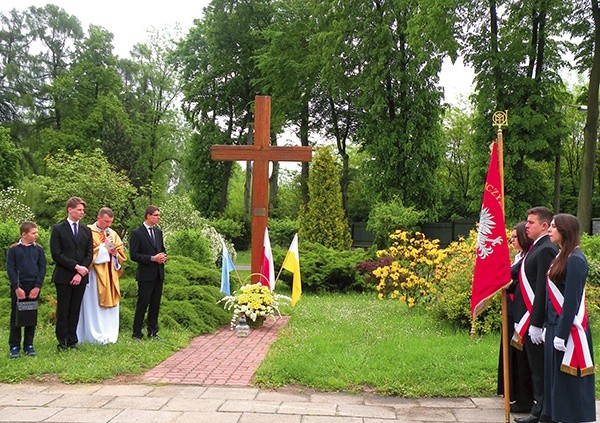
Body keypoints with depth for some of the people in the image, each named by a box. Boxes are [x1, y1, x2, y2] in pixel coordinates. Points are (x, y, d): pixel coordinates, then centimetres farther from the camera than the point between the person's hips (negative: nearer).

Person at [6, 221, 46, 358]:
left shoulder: (38, 249, 5)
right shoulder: (13, 249, -1)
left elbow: (42, 268, 3)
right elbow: (10, 269, -4)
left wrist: (37, 287, -7)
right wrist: (17, 288, -11)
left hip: (34, 288, 2)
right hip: (18, 288, -2)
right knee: (16, 317, 3)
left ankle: (28, 345, 16)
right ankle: (14, 347, 10)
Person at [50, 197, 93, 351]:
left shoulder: (86, 231, 13)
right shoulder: (58, 229, -1)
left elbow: (89, 254, 7)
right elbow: (56, 254, -8)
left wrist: (80, 273, -6)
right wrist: (76, 266, -13)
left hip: (81, 276, 4)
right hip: (63, 277, -4)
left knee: (75, 311, 7)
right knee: (63, 311, 1)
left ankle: (72, 341, 13)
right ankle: (62, 342, 9)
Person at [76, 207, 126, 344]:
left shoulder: (113, 234, 14)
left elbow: (121, 253, 14)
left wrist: (115, 253, -7)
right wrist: (104, 248, -11)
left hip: (110, 276, 6)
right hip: (94, 274, -6)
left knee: (109, 305, 7)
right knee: (94, 305, -4)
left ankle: (109, 336, 13)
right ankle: (95, 336, 2)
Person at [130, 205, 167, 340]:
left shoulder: (158, 232, 12)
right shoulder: (137, 233, -9)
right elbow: (134, 255, -13)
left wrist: (163, 256, 0)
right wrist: (152, 258, -18)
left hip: (158, 274, 6)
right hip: (146, 275, -6)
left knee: (155, 304, 11)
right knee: (142, 304, -1)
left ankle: (153, 332, 21)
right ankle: (137, 334, 8)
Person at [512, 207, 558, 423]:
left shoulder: (546, 250, -17)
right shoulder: (536, 248, 14)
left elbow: (542, 290, -21)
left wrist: (536, 324, -21)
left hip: (535, 321, -10)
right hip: (526, 319, 10)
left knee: (539, 368, 1)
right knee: (534, 366, 16)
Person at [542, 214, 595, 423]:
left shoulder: (575, 260, -16)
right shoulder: (561, 257, 12)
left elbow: (572, 300, -19)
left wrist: (562, 333, -20)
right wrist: (548, 326, 16)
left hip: (568, 328, -9)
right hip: (555, 326, 9)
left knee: (569, 380, 0)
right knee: (554, 377, 16)